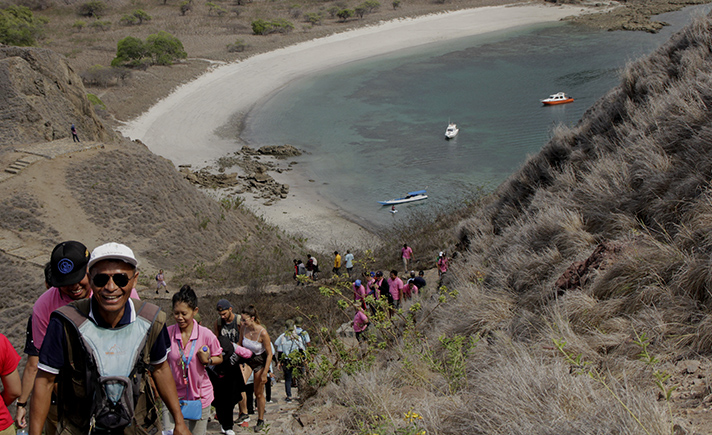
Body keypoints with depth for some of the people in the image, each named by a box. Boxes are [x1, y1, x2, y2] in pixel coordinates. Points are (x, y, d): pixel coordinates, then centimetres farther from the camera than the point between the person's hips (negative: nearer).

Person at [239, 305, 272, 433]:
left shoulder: (262, 333, -26)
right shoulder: (243, 328, -14)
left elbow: (269, 354, -18)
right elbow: (240, 345, 5)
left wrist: (265, 373, -19)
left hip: (260, 361, -4)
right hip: (246, 359, 4)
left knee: (258, 393, 5)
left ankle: (260, 421, 22)